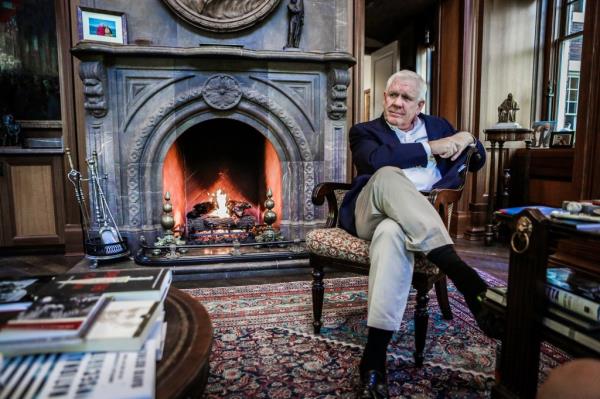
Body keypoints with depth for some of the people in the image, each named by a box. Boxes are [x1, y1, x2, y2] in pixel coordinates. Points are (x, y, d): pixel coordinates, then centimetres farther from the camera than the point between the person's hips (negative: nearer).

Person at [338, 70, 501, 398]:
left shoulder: (438, 126, 27)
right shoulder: (365, 131, 16)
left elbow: (477, 163, 31)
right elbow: (375, 160, -9)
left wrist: (467, 139, 8)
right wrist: (429, 147, -5)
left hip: (428, 217, 1)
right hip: (372, 213, -1)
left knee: (392, 233, -38)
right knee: (388, 175, -37)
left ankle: (374, 358, -38)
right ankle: (457, 268, -42)